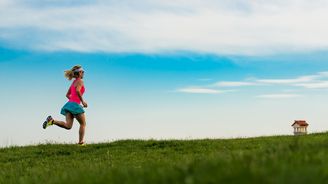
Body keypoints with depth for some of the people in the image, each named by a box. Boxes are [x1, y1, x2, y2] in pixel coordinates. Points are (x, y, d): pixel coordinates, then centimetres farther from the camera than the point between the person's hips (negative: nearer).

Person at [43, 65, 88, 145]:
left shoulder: (74, 82, 25)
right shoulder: (80, 81, 0)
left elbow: (67, 95, 28)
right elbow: (78, 91, -20)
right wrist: (83, 101, -16)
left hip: (69, 103, 7)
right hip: (75, 105, -7)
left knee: (68, 126, -8)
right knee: (83, 124, 7)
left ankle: (52, 121, -24)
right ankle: (81, 142, 2)